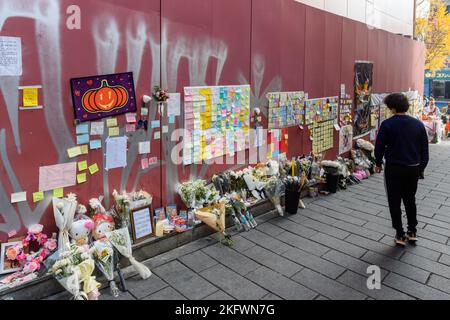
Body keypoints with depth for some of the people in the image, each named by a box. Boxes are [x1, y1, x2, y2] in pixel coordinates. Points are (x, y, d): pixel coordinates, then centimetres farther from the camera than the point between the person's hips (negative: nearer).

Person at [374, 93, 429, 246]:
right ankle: (412, 232, 28)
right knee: (410, 200, 20)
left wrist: (378, 163, 11)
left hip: (394, 169, -4)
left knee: (395, 202, 9)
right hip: (413, 168, 4)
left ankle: (400, 235, 14)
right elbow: (424, 149, 6)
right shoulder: (418, 124, 0)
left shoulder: (387, 124, -12)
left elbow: (379, 146, -6)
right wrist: (421, 168, 17)